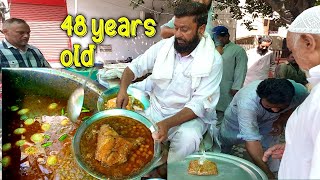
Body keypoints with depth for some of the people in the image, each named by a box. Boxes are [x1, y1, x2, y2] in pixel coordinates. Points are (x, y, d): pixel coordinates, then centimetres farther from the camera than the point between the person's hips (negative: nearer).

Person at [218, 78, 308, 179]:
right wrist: (269, 175, -48)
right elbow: (251, 140, -46)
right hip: (236, 121, -2)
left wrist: (281, 121, -21)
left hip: (267, 122, 3)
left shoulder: (300, 91, -31)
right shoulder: (247, 103, -46)